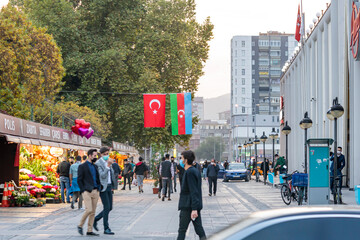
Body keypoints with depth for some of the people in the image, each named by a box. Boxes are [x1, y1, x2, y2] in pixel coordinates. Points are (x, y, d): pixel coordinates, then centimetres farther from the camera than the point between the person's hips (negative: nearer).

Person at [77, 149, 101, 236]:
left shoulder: (95, 166, 16)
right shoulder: (82, 166, -3)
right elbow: (79, 180, -6)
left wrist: (98, 188, 8)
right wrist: (83, 190, -11)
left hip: (95, 191, 6)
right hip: (87, 191, -6)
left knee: (93, 212, 5)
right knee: (89, 210, -15)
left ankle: (89, 230, 9)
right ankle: (80, 226, 5)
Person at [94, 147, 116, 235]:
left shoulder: (108, 162, 14)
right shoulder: (98, 163, -11)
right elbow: (102, 175, -20)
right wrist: (108, 166, -25)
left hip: (109, 186, 8)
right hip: (103, 187, -8)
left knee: (109, 208, 8)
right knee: (107, 207, -8)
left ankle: (95, 220, 24)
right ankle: (106, 229, -2)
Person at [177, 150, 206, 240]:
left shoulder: (190, 172, -16)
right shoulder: (196, 171, 13)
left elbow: (193, 191, -22)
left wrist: (194, 209, -25)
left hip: (188, 206, -9)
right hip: (195, 206, 9)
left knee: (182, 230, -1)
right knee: (199, 229, 7)